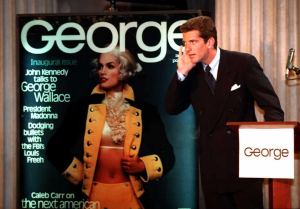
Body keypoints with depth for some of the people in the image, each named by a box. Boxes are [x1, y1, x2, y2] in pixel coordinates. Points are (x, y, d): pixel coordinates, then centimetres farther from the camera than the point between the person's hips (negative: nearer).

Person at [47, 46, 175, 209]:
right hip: (94, 195, 0)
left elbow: (166, 155, 5)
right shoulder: (83, 108, 1)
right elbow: (56, 148, 7)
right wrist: (79, 173, 4)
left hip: (130, 195, 0)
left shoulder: (144, 112, 2)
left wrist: (143, 166, -11)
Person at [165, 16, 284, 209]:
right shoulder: (192, 73, 5)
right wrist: (182, 73, -11)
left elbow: (272, 105, -7)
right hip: (211, 161, 4)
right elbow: (172, 108, 0)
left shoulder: (243, 63, -6)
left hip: (244, 157, -3)